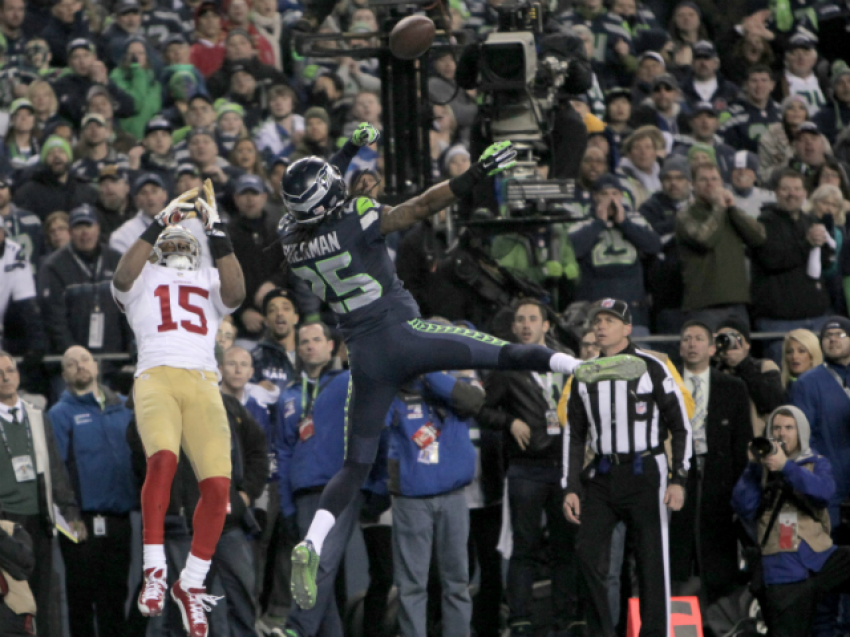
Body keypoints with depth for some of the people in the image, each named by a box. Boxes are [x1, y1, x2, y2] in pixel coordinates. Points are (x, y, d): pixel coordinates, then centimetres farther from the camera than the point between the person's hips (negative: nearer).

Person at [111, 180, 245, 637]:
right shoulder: (142, 279, 21)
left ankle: (191, 583, 2)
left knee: (217, 485, -14)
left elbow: (235, 294, 3)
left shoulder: (209, 281, 27)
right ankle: (154, 571, -24)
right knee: (162, 458, -31)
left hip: (202, 382, 2)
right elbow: (121, 278, -3)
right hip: (155, 377, -2)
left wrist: (217, 231, 0)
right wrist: (160, 222, -3)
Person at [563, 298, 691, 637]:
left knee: (652, 558, -5)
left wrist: (678, 480, -11)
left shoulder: (651, 368, -3)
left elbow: (681, 426, -2)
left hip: (646, 473, -4)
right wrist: (571, 488, 8)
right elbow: (574, 435, 16)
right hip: (602, 477, 4)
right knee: (588, 551, -4)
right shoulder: (584, 375, 11)